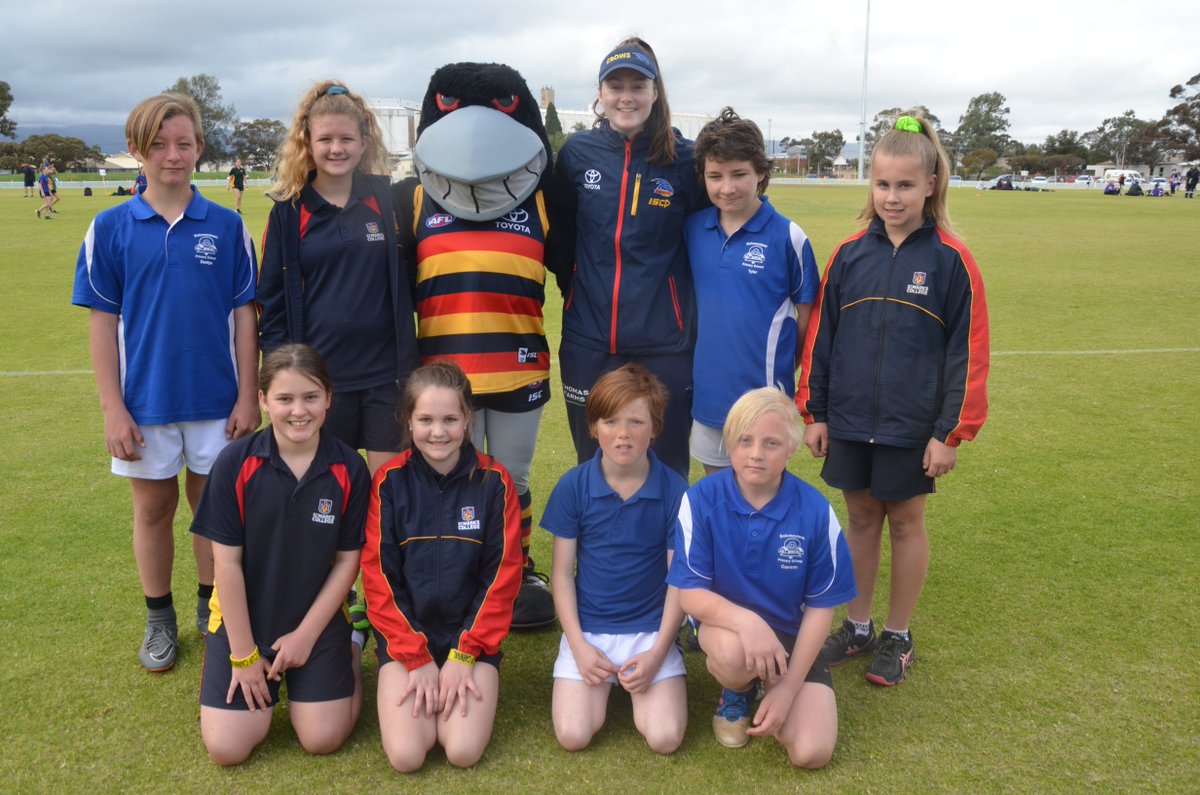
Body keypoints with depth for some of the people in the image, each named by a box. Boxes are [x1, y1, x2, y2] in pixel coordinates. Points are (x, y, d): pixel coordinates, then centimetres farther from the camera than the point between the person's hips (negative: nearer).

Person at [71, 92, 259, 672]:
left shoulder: (226, 226, -2)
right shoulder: (111, 228, -3)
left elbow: (243, 313, 1)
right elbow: (102, 321, -2)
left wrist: (247, 395, -2)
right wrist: (113, 408, -6)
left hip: (216, 400, 0)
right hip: (145, 401, 0)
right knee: (153, 507, 13)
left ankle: (211, 605, 32)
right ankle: (159, 619, 30)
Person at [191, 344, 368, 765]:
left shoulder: (348, 468, -11)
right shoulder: (235, 463, -15)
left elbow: (348, 559, -5)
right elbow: (227, 562, -11)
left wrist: (306, 635, -7)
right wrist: (243, 654, -9)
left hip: (319, 620, 0)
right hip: (243, 619, 0)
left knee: (323, 739, -5)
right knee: (227, 748, -6)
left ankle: (348, 652, 23)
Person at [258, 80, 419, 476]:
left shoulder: (387, 200, 2)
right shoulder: (289, 213, 2)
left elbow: (406, 282, 7)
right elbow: (272, 298, 5)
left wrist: (409, 364, 2)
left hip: (385, 373, 0)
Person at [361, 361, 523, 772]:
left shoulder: (494, 482, -6)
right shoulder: (389, 482, -6)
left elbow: (502, 575, -5)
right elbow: (378, 577, -6)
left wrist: (464, 654, -11)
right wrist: (417, 657, -11)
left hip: (472, 634, 0)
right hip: (404, 634, 0)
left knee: (464, 751, -16)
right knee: (406, 755, -15)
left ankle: (462, 681, 13)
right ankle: (423, 686, 14)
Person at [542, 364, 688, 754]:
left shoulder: (674, 490, -8)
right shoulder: (573, 486, -6)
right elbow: (562, 572, 0)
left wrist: (658, 653, -12)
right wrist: (578, 645, -9)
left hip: (652, 630, -1)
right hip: (587, 630, 1)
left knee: (665, 737, -16)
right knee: (573, 735, -15)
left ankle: (638, 684, 15)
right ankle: (604, 684, 17)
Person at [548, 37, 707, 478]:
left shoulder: (683, 159, -2)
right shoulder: (578, 152, 2)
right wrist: (575, 286, 9)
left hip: (664, 344, -2)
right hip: (588, 342, 2)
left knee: (664, 471, 6)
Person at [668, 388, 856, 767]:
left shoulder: (815, 511, -14)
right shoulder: (701, 500, -17)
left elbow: (821, 606, -6)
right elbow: (690, 593, -16)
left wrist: (788, 687, -11)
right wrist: (745, 620, -37)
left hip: (791, 635, 2)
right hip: (725, 623, -1)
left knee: (812, 752, -14)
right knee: (733, 652, -38)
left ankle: (769, 688, 20)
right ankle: (736, 693, 2)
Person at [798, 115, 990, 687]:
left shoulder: (951, 260, -8)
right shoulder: (850, 254, 1)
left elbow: (968, 351, -7)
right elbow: (820, 334, 5)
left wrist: (951, 432, -9)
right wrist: (814, 410, 4)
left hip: (912, 425, -3)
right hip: (849, 421, 3)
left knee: (905, 521, 11)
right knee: (861, 519, 14)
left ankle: (897, 637, 27)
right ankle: (857, 626, 30)